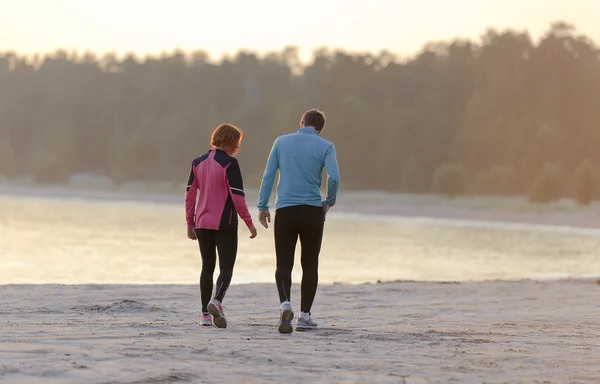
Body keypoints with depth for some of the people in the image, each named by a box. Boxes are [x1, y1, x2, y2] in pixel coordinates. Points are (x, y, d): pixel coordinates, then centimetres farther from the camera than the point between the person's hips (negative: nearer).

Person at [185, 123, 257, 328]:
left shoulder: (198, 163, 7)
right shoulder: (229, 163, -10)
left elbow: (190, 194, 8)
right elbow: (237, 196, -12)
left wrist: (190, 223, 14)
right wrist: (249, 223, -6)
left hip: (202, 224, 5)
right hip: (225, 224, -5)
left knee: (207, 267, 15)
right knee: (226, 268, -2)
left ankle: (205, 313, 13)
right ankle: (216, 300, -28)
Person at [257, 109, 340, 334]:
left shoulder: (282, 142, 8)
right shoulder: (325, 146, 2)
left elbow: (268, 176, 3)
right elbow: (334, 177, -12)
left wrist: (263, 206, 7)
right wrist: (329, 202, 4)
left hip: (284, 211, 1)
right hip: (312, 211, -1)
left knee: (284, 264, 3)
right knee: (310, 265, 10)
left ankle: (285, 304, -22)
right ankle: (304, 316, 10)